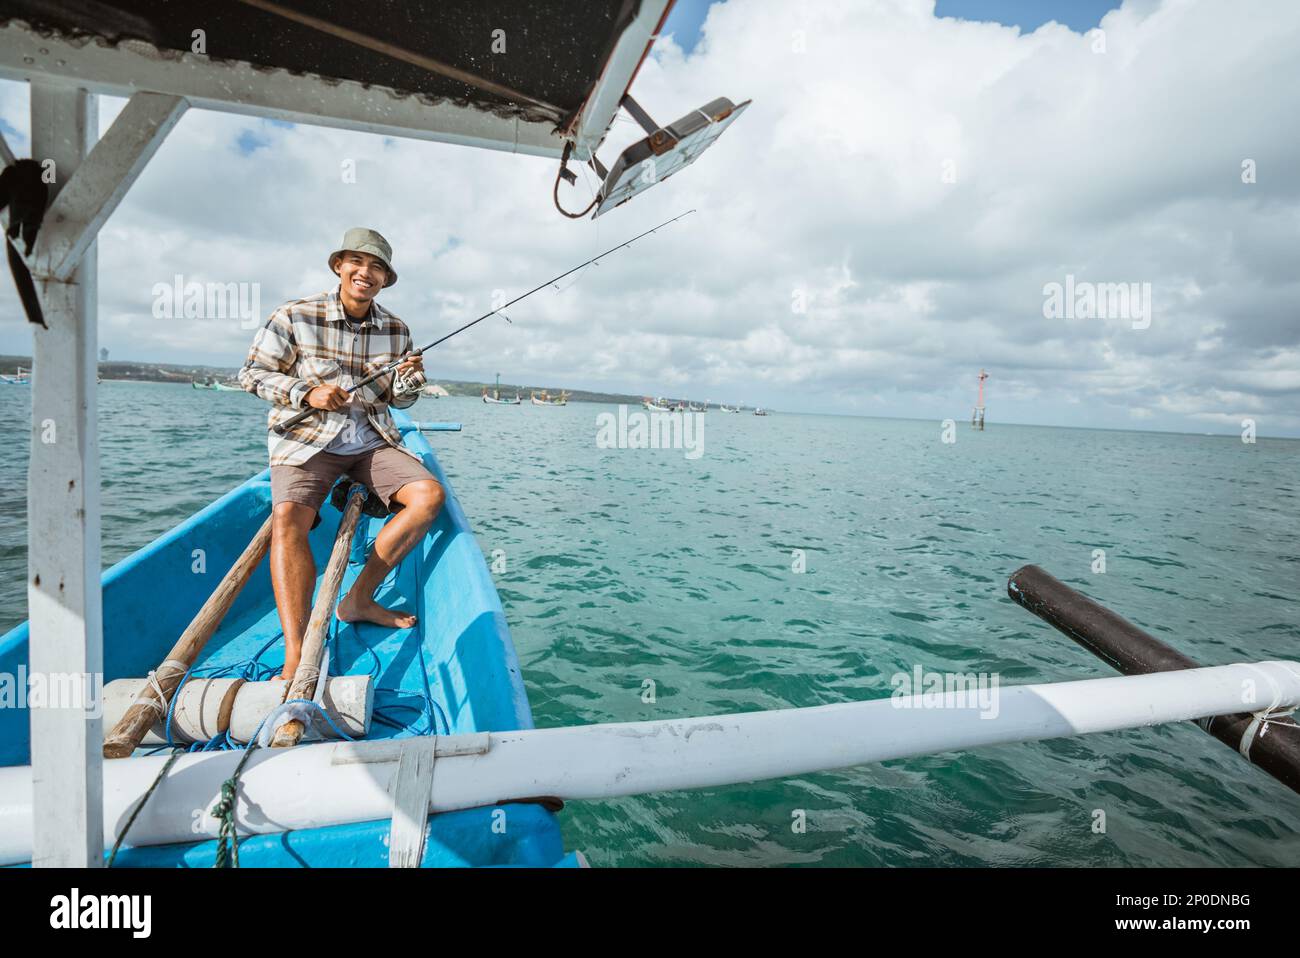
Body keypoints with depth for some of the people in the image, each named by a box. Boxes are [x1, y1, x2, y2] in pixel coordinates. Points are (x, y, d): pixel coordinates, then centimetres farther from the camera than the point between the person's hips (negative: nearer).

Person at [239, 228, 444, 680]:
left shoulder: (396, 330, 6)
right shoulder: (295, 317, -5)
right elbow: (252, 373, 0)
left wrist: (409, 379, -10)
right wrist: (307, 392, -16)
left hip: (372, 438, 3)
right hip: (305, 438, -3)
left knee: (429, 494, -20)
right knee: (288, 517, -29)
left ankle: (358, 599, -9)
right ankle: (296, 656, -33)